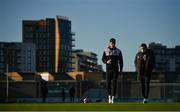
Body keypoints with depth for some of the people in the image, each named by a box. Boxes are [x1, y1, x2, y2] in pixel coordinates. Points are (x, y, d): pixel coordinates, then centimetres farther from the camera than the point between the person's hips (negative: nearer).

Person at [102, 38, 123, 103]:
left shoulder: (118, 51, 7)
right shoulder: (106, 51, 6)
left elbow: (120, 61, 8)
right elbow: (103, 59, 6)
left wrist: (121, 69, 2)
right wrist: (106, 62, -15)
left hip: (115, 69, 0)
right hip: (108, 69, 0)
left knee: (114, 83, -7)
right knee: (108, 83, -1)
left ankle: (113, 97, -7)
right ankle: (109, 95, 16)